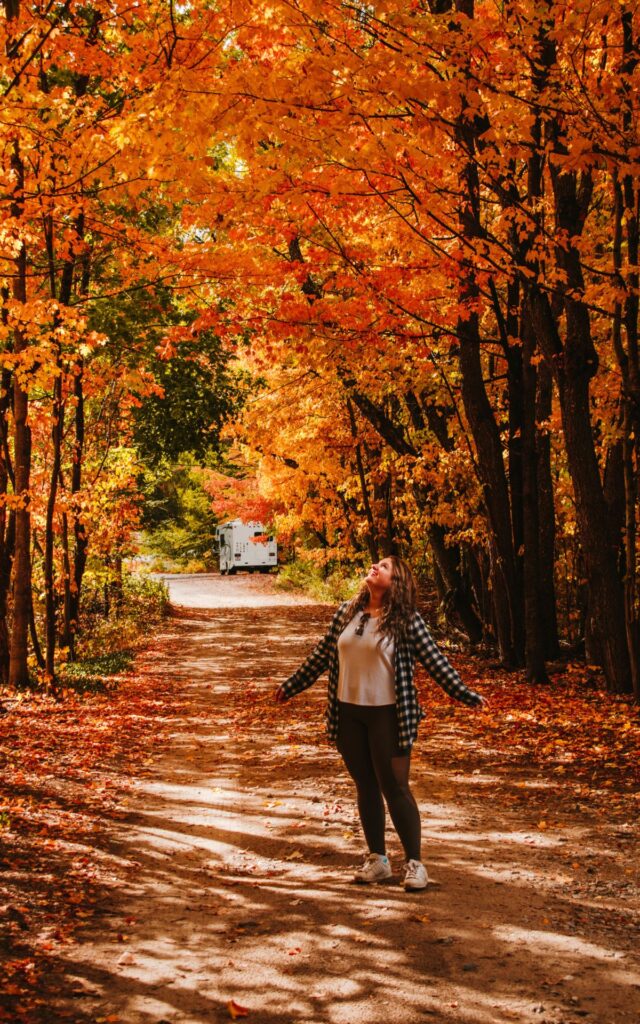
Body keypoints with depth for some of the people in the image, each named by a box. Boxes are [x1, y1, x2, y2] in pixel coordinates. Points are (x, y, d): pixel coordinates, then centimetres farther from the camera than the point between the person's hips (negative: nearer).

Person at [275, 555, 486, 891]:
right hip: (348, 712, 5)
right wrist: (291, 685, 19)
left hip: (387, 714, -5)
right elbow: (322, 654, 14)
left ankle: (414, 862, 10)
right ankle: (377, 859, 23)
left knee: (395, 787, -2)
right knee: (365, 787, 12)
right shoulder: (346, 612, 6)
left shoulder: (406, 620, -7)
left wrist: (464, 694, -12)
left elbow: (434, 660, -6)